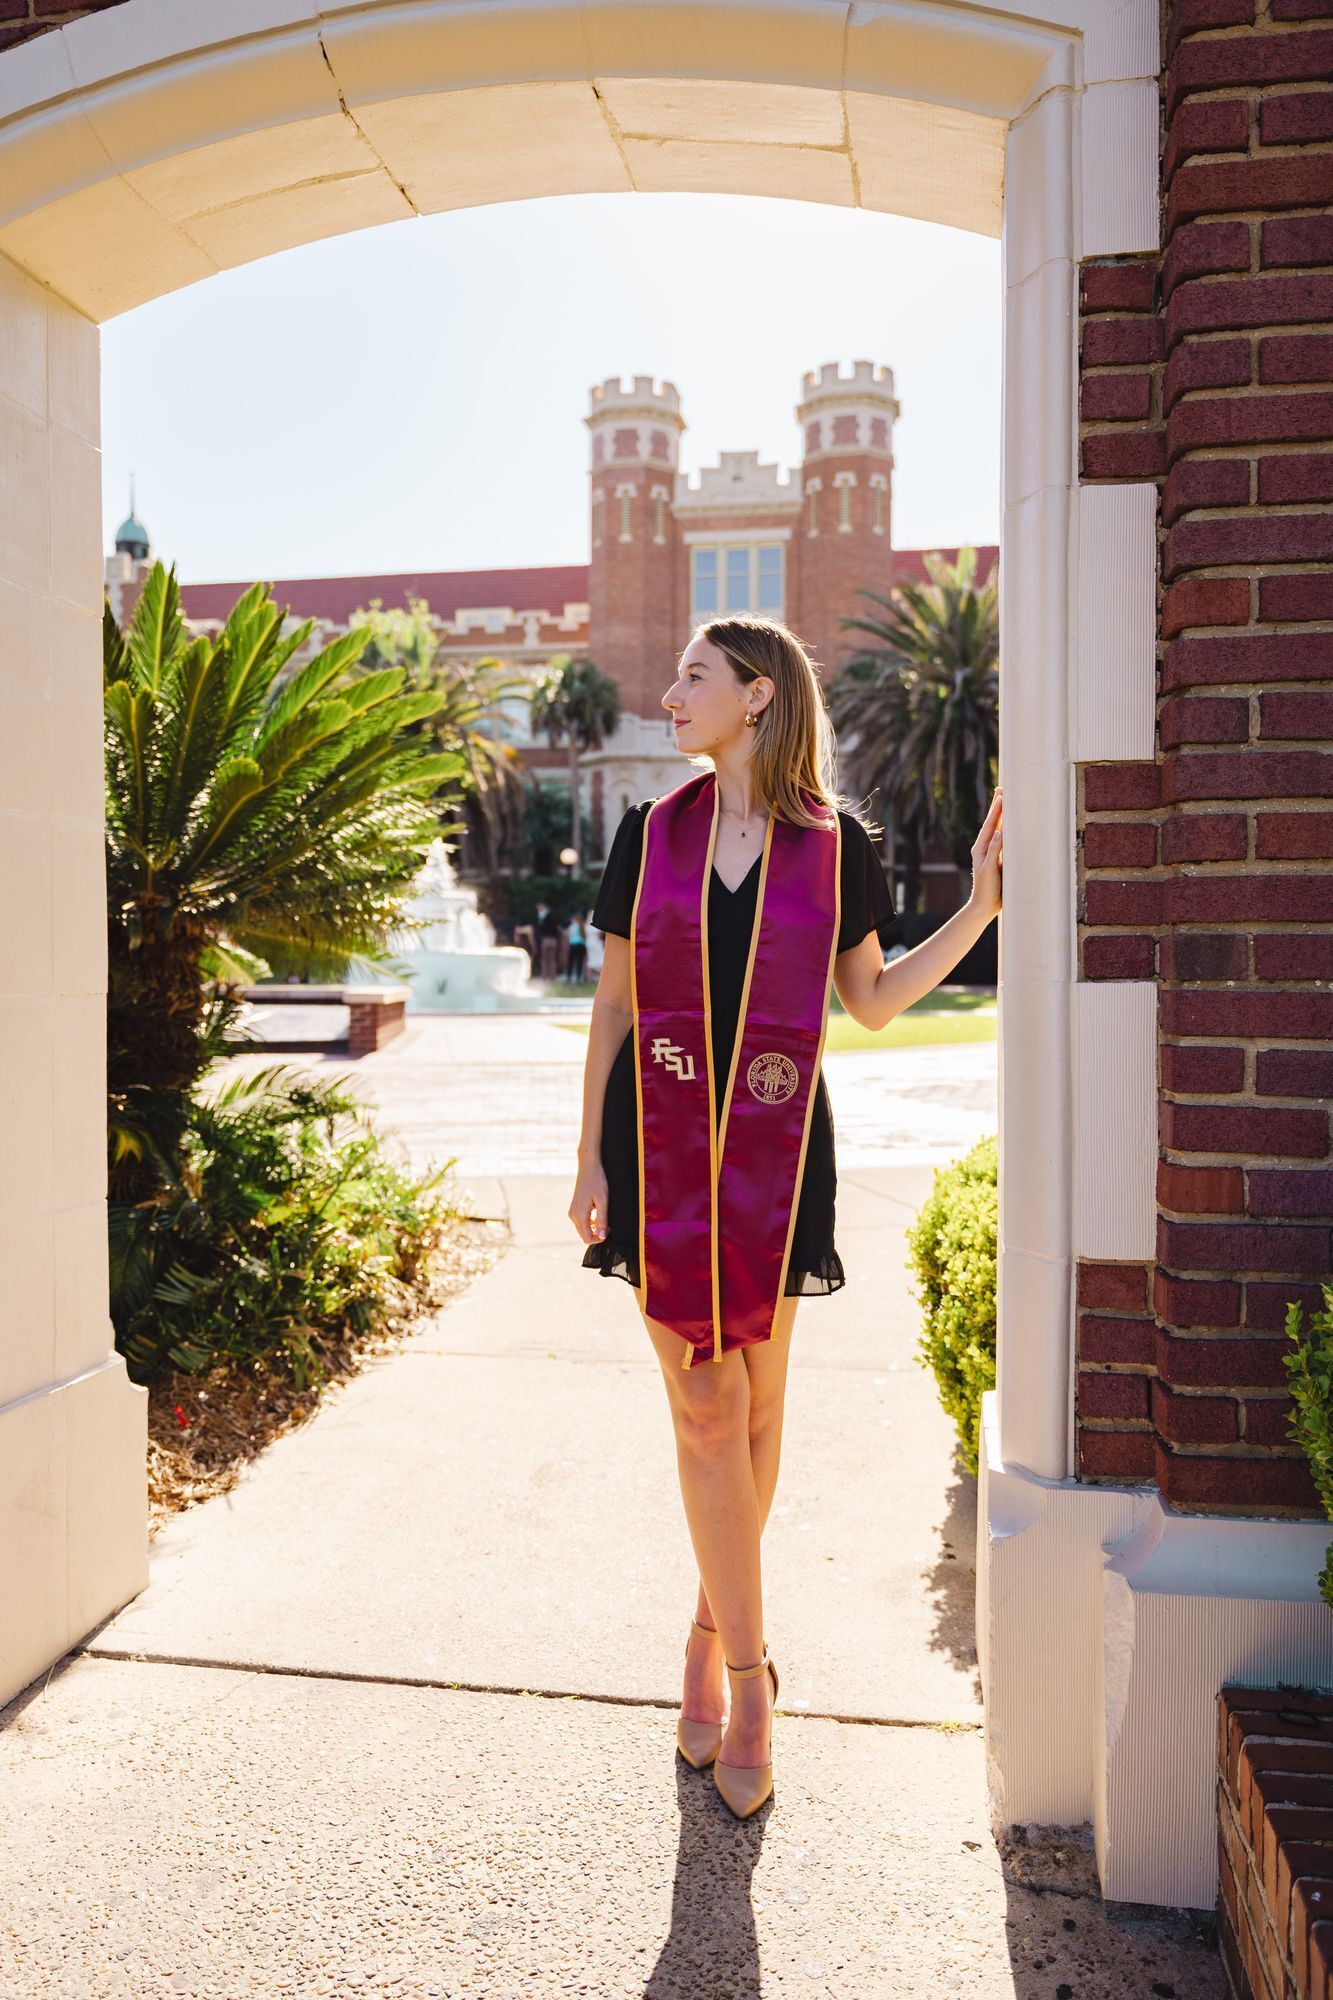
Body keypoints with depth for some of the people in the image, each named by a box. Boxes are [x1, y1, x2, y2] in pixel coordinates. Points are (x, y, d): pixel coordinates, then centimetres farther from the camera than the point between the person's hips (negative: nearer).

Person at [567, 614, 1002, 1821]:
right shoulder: (650, 835, 6)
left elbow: (873, 1000, 9)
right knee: (706, 1406, -1)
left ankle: (711, 1633, 31)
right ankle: (750, 1679, 11)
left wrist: (982, 906, 0)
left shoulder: (833, 845, 3)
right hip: (663, 1143, 0)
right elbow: (614, 1005, 8)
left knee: (754, 1410, 8)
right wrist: (591, 1156, 4)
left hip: (774, 1148, 0)